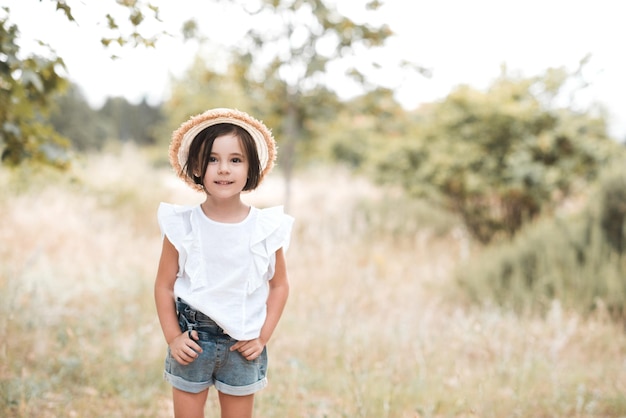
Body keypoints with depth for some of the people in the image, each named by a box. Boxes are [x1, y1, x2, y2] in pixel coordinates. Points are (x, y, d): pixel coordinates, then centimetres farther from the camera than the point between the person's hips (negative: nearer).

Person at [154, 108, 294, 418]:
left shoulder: (267, 228, -8)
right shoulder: (182, 226, -9)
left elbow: (279, 285, 1)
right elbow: (164, 285, -2)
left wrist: (262, 337, -4)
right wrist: (173, 337, -7)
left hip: (242, 345, 1)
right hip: (192, 342, 0)